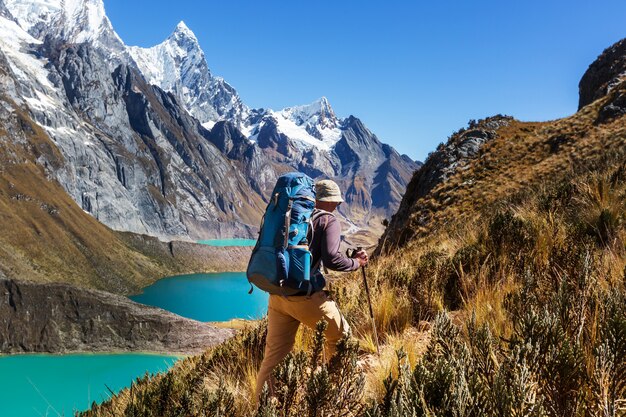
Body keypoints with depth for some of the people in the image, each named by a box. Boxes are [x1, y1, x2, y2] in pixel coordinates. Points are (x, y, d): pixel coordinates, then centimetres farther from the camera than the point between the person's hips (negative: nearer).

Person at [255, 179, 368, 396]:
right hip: (305, 296, -6)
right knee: (340, 336, 18)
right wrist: (356, 262, 0)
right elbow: (331, 259, -16)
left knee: (274, 354, 12)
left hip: (277, 294, 6)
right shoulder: (328, 221, -3)